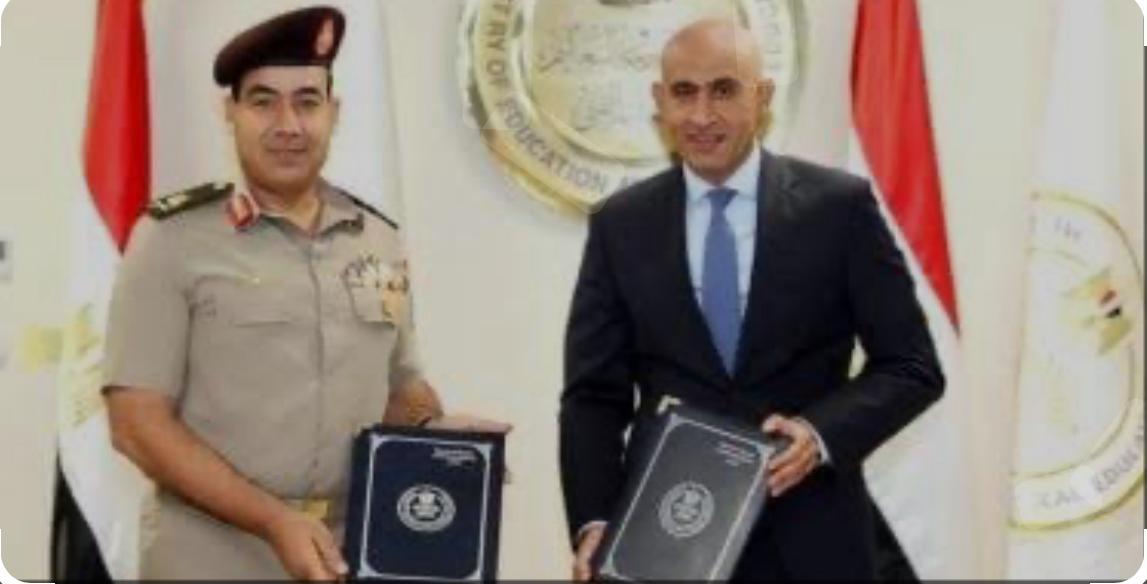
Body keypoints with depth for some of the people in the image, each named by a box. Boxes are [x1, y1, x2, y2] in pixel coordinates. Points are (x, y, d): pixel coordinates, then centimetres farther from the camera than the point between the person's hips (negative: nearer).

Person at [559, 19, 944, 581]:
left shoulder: (839, 206, -2)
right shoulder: (620, 225, 4)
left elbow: (911, 367, 0)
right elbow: (593, 394, 2)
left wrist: (822, 433, -17)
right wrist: (594, 522, -12)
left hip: (808, 538, -1)